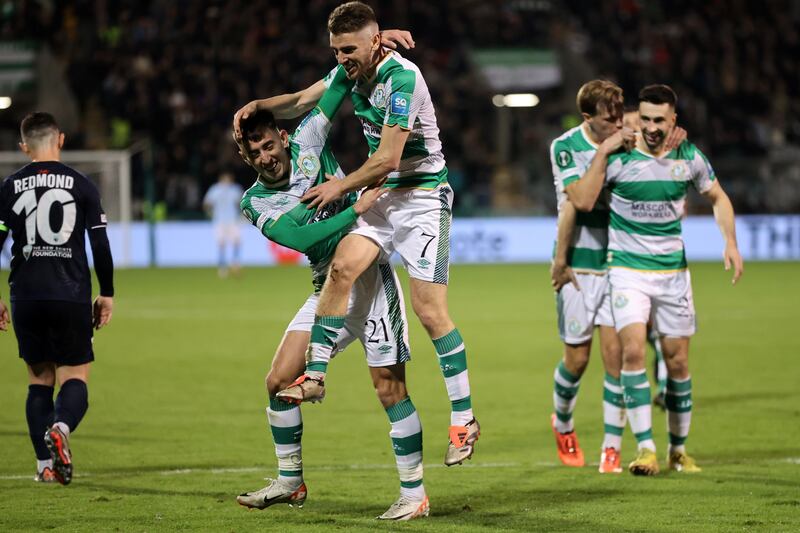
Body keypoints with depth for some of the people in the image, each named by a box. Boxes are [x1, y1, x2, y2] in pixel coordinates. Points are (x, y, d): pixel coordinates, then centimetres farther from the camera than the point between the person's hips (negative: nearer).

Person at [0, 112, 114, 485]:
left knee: (39, 379, 12)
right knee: (75, 377, 3)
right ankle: (60, 428, -29)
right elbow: (101, 245, 0)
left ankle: (44, 465, 5)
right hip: (72, 296, -2)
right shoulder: (81, 185, 1)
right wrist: (107, 294, 9)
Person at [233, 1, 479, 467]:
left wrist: (341, 187, -9)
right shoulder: (351, 71, 5)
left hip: (423, 197, -7)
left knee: (431, 311, -10)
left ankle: (464, 419, -3)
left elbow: (388, 158, -21)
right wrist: (260, 106, 1)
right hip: (383, 197, 7)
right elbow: (302, 102, 20)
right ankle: (315, 375, -11)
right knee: (343, 265, -17)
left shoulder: (402, 78, -21)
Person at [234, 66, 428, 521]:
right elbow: (301, 238, -16)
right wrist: (357, 209, -22)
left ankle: (415, 495, -2)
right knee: (280, 382, 0)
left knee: (391, 389, -8)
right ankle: (290, 483, 17)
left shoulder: (307, 142, -3)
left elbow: (340, 84, 1)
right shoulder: (255, 202, -1)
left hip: (369, 277, -4)